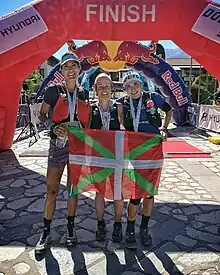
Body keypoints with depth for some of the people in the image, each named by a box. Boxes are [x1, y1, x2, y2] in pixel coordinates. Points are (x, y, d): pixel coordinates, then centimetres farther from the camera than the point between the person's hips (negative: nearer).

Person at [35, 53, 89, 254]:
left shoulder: (83, 95, 7)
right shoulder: (53, 91, -2)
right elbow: (42, 115, 4)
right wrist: (54, 128, -12)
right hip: (58, 144, -2)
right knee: (52, 189, 2)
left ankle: (70, 229, 27)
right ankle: (46, 233, 17)